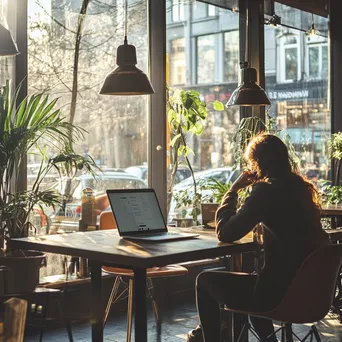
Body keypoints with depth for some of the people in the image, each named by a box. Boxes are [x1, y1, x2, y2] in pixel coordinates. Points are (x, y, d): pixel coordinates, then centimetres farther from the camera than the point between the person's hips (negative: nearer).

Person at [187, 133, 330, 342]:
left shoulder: (267, 190, -16)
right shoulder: (302, 188, 7)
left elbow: (225, 233, -13)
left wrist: (234, 189, -2)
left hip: (280, 291, -8)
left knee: (205, 281, 12)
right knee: (250, 276, 36)